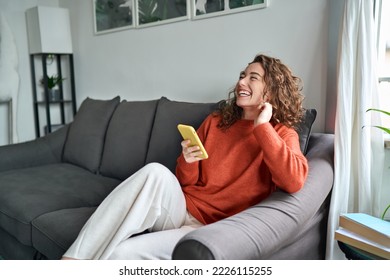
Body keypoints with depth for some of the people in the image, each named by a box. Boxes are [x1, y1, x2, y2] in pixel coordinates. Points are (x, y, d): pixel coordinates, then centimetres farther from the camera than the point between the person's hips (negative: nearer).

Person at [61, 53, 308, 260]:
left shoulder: (282, 134, 1)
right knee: (157, 172, -31)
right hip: (181, 209, 4)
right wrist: (187, 163, -9)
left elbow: (294, 182, -22)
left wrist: (262, 126, -18)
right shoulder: (216, 121, 12)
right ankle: (75, 259, -28)